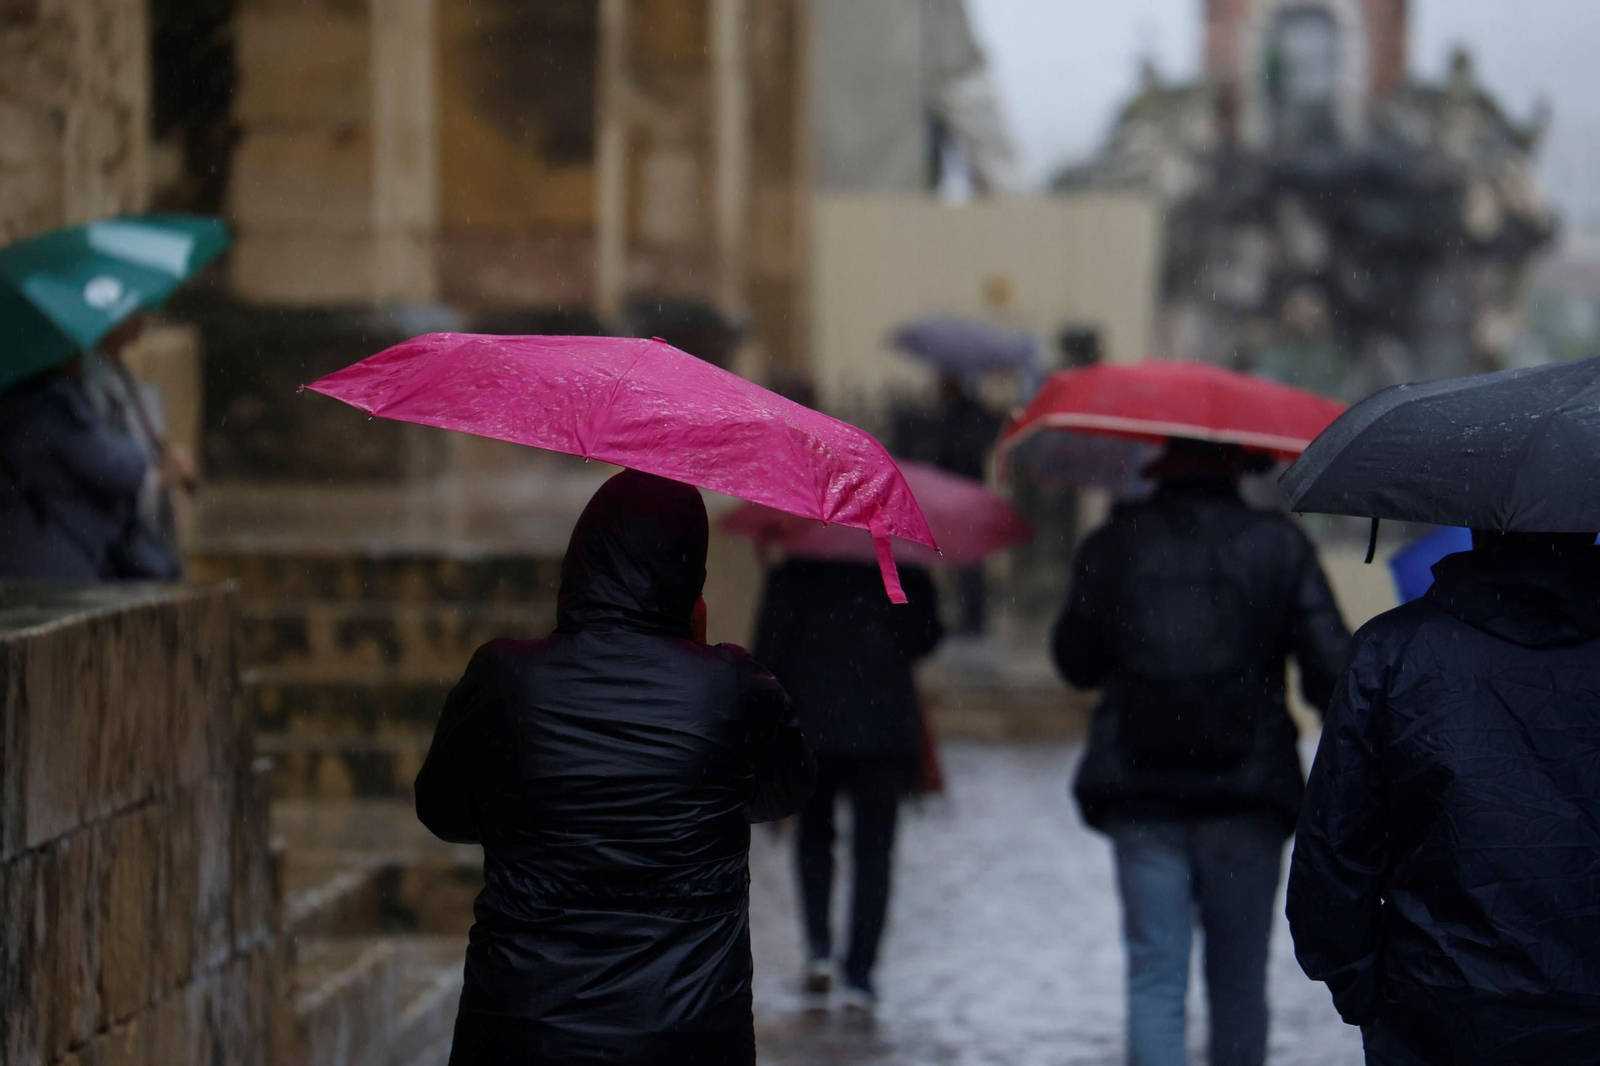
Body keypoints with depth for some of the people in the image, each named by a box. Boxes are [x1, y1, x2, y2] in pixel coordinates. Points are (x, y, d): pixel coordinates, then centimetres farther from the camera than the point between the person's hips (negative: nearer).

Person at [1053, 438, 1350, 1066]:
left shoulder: (1111, 547, 3)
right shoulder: (1279, 545, -1)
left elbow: (1076, 665, 14)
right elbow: (1332, 668, -6)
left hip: (1140, 798, 1)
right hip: (1246, 800, -1)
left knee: (1155, 978, 0)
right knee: (1239, 981, 11)